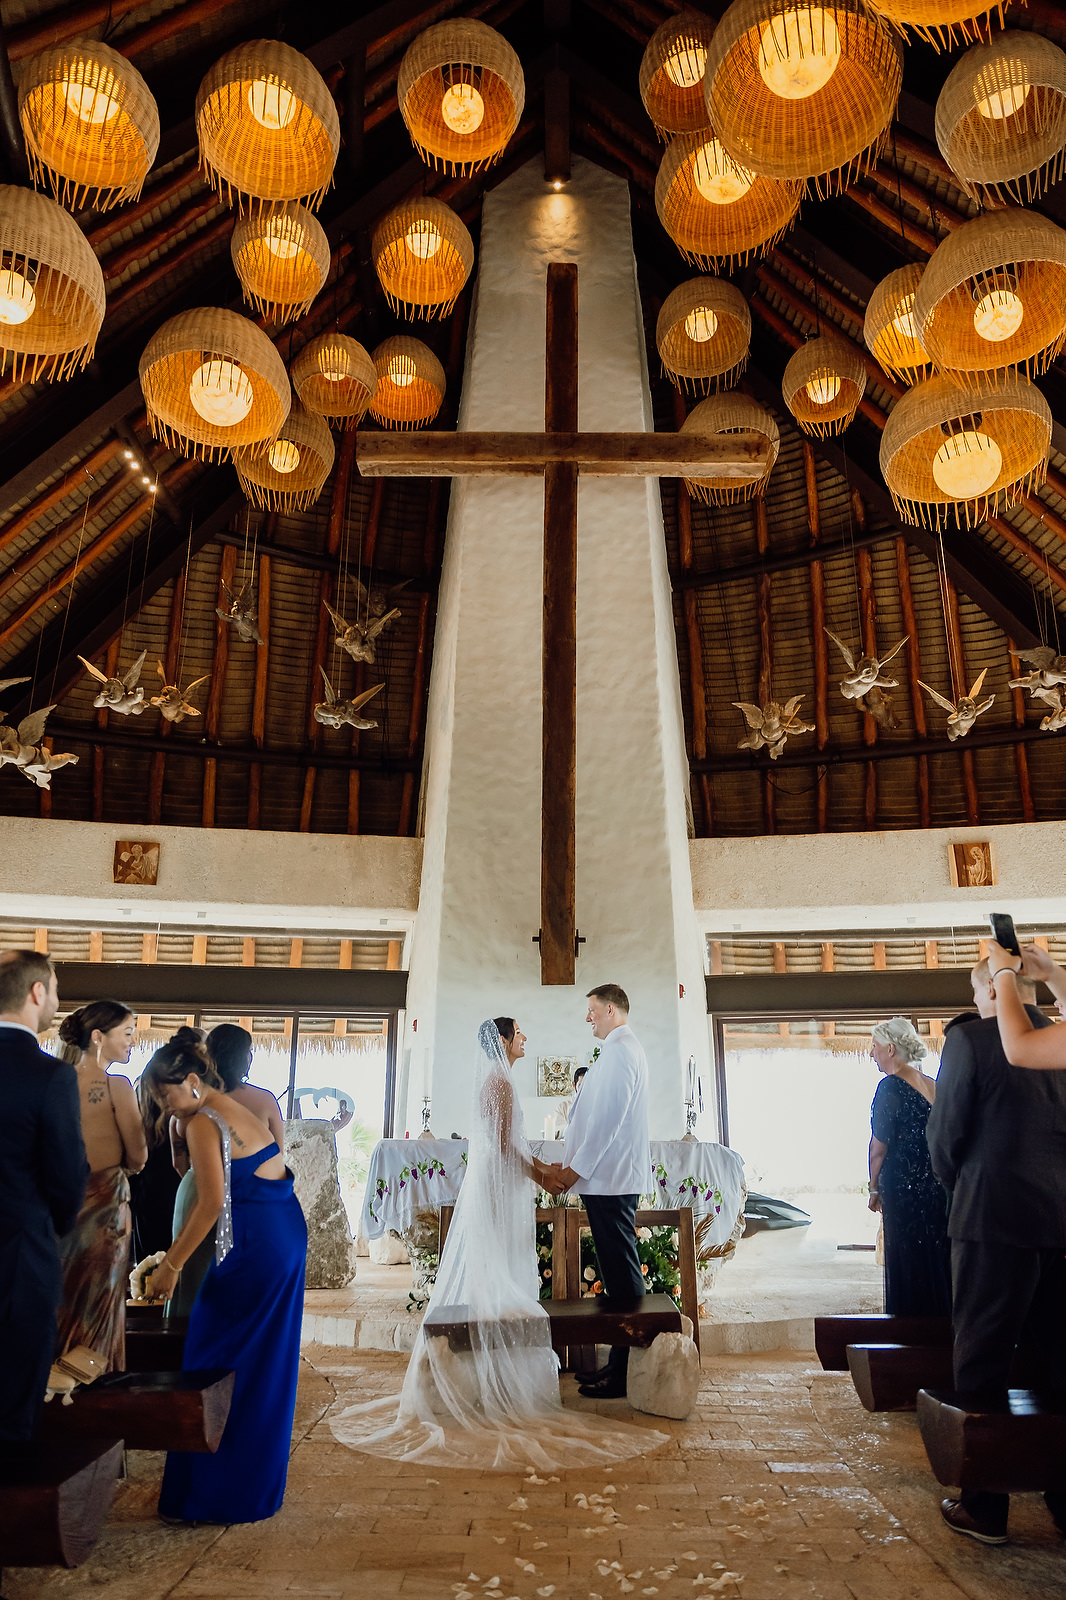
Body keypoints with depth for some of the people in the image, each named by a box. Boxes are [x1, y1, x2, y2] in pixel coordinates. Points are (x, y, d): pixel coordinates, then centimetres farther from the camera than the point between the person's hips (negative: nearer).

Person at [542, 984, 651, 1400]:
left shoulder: (619, 1052, -15)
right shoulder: (622, 1049, 18)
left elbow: (607, 1120, -21)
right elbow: (595, 1116, 19)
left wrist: (575, 1170, -14)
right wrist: (569, 1164, 15)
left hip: (611, 1179, -10)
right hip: (611, 1178, 10)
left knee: (622, 1275, -2)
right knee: (619, 1273, 15)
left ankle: (625, 1376, 6)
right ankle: (619, 1363, 24)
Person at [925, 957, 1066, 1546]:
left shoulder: (970, 1038, -11)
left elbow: (945, 1131, -8)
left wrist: (957, 1186, 11)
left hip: (993, 1216, -5)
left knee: (982, 1362, 7)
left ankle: (984, 1507, 16)